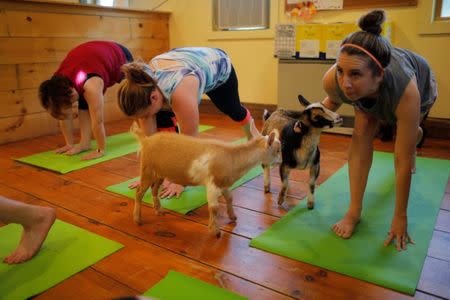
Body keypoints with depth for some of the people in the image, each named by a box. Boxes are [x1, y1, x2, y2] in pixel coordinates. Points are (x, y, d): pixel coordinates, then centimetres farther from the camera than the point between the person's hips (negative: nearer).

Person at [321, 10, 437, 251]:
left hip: (422, 83, -1)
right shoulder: (332, 80, -42)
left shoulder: (406, 92, -50)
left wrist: (400, 217, -35)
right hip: (367, 95, 1)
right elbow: (331, 102, -13)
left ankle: (414, 146, 63)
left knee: (408, 135, 23)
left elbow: (403, 161, -42)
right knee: (362, 134, -24)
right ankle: (354, 211, -16)